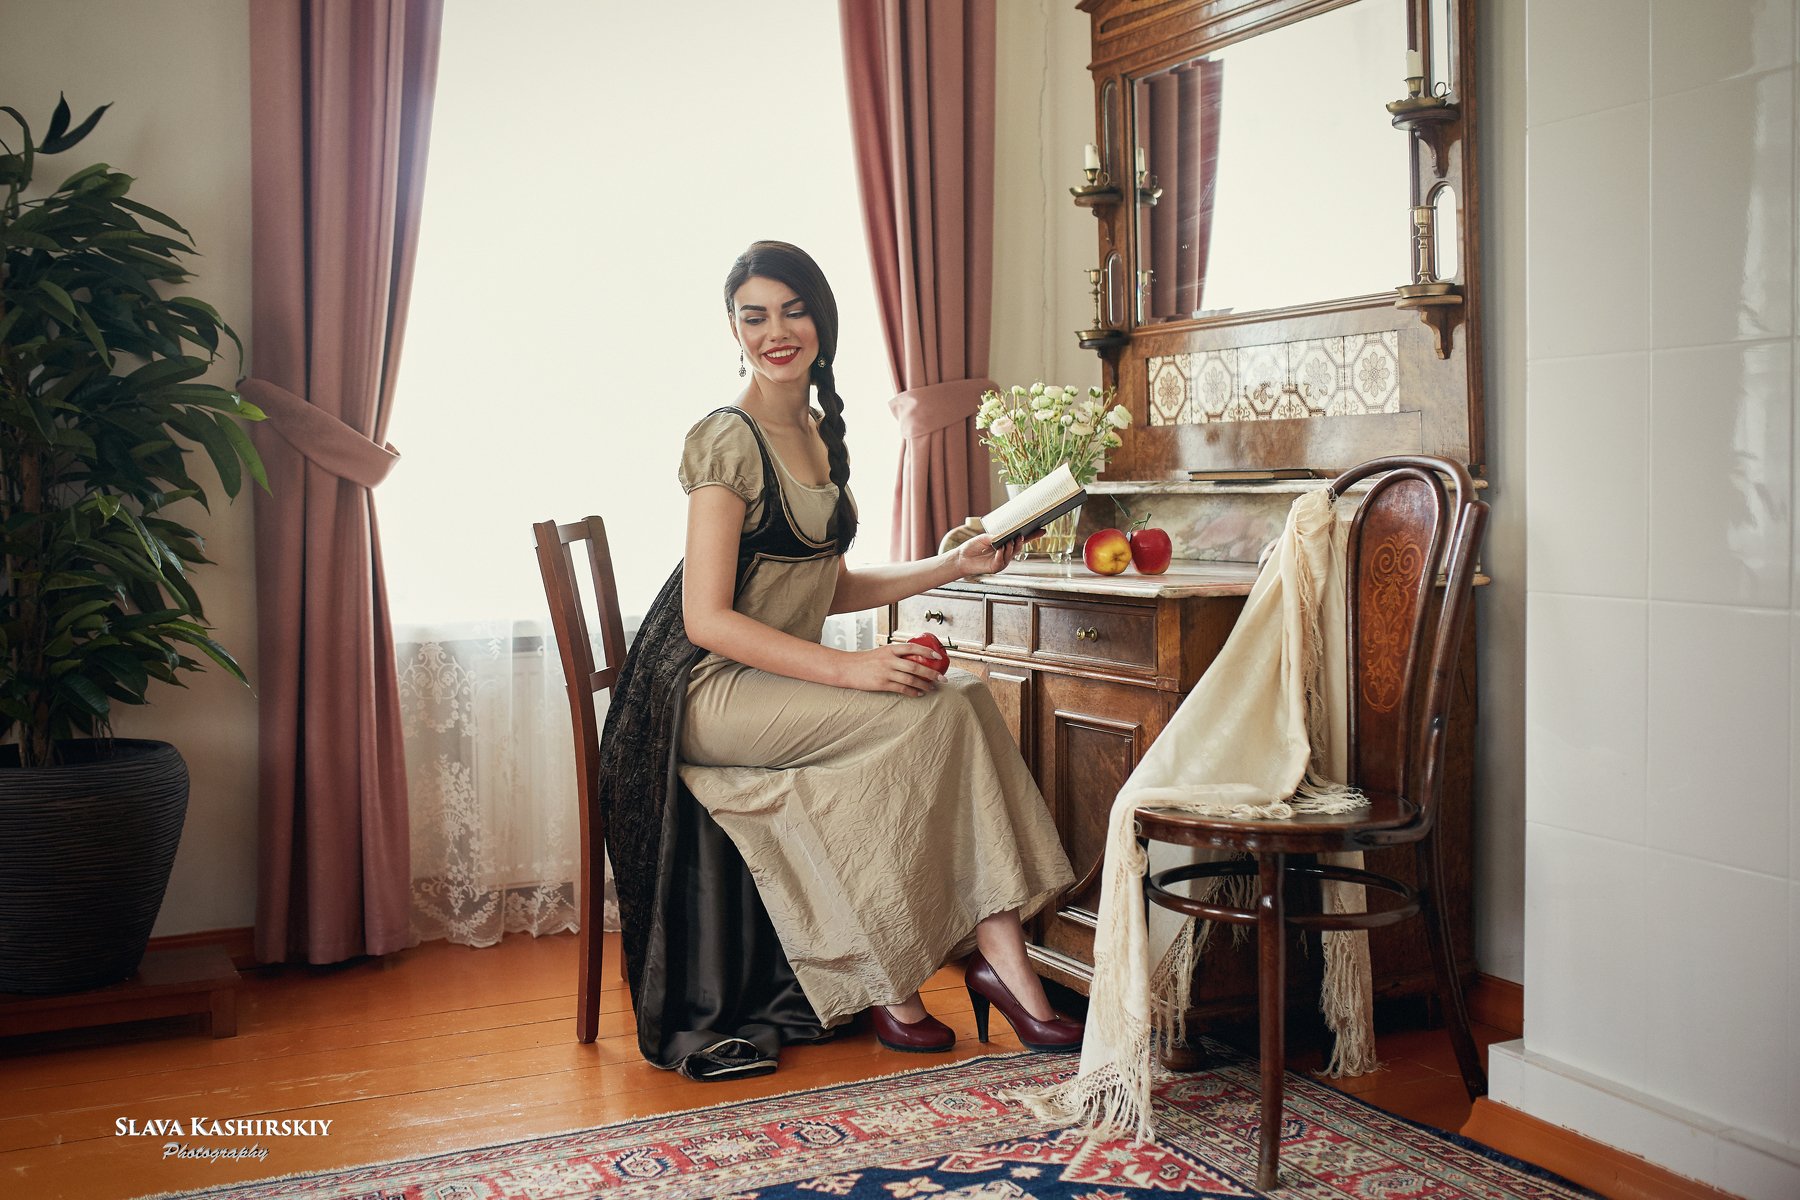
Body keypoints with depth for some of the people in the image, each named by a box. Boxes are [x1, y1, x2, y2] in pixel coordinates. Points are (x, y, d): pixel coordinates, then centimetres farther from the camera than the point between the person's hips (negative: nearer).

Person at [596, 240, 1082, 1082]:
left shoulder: (821, 436, 13)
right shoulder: (727, 440, -13)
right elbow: (708, 619, -19)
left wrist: (952, 565, 9)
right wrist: (849, 671, -24)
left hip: (786, 680, 7)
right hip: (712, 692, -7)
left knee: (965, 696, -15)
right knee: (932, 711, -22)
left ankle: (999, 954, -16)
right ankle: (890, 987, -13)